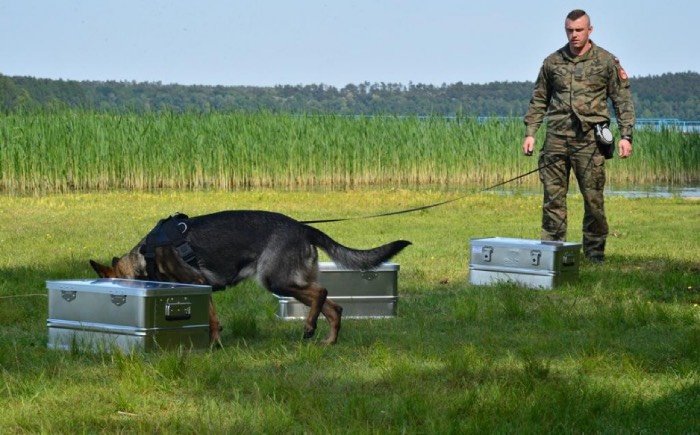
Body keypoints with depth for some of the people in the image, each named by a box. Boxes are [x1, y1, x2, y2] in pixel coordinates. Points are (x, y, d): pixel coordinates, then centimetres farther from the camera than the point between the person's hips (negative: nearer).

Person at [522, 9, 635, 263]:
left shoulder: (606, 62, 5)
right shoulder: (552, 62, 12)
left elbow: (622, 100, 5)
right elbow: (539, 101, 18)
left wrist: (626, 136, -4)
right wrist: (530, 133, 9)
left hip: (589, 139, -2)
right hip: (556, 138, 2)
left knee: (593, 198, -1)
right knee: (553, 197, 1)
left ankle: (595, 251, 9)